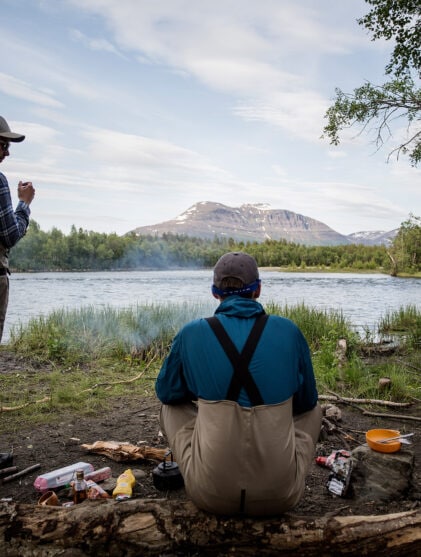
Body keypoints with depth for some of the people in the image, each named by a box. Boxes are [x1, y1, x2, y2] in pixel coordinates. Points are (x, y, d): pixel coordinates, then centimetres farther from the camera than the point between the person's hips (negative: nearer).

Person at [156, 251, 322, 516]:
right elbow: (306, 401, 10)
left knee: (172, 407, 24)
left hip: (210, 493, 0)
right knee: (313, 410, 27)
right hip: (281, 494, 1)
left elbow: (167, 392, 11)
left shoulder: (192, 333, -7)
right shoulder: (288, 330, -5)